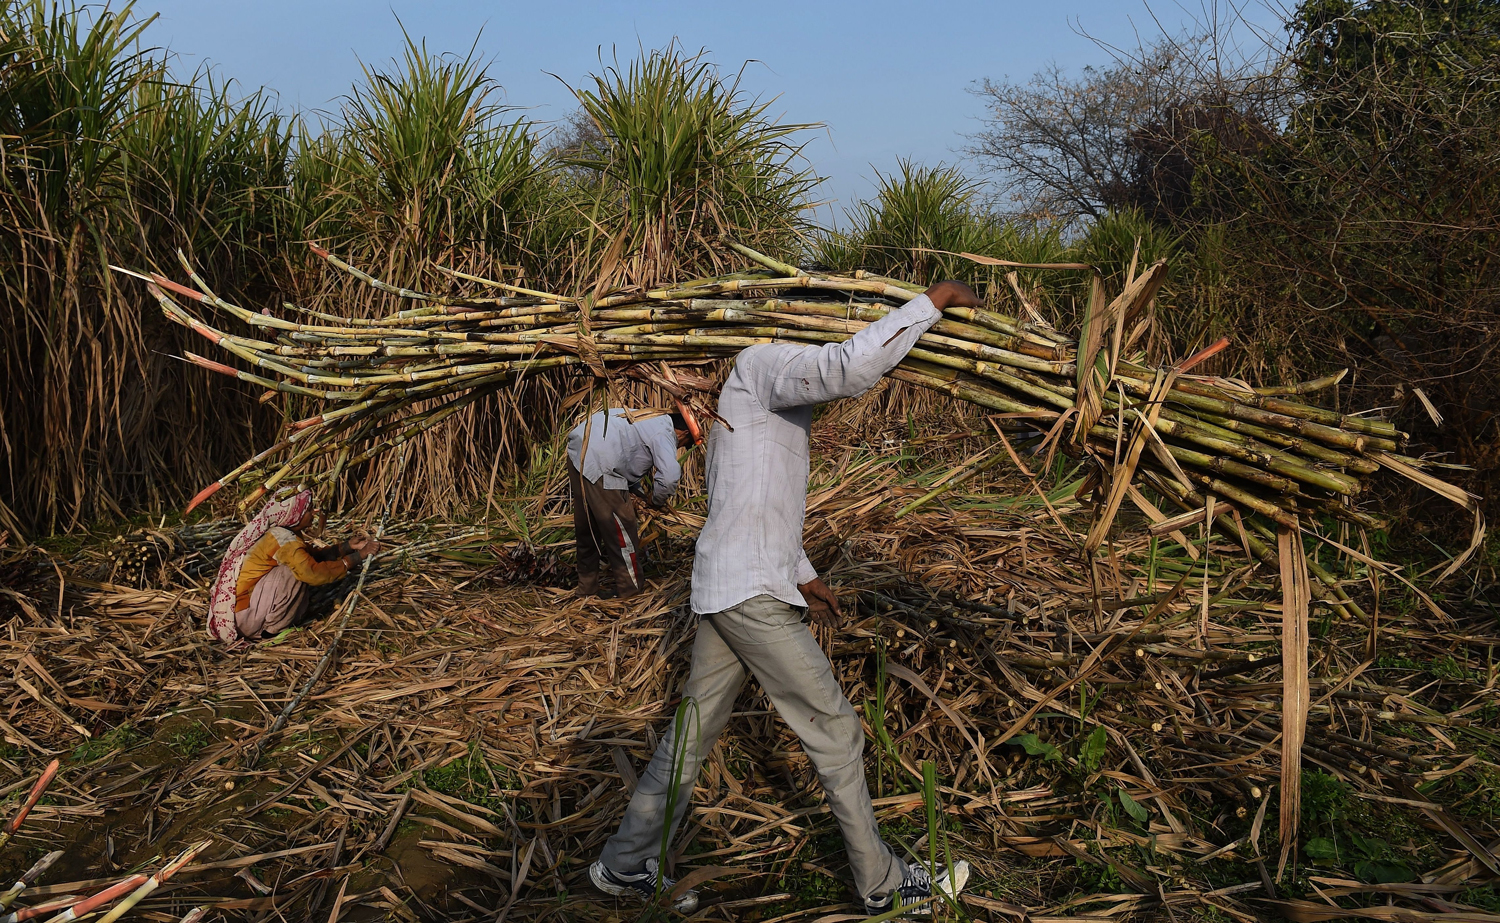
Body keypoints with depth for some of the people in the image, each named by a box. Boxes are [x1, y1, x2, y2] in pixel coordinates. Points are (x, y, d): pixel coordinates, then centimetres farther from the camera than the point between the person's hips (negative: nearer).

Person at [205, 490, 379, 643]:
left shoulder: (278, 533, 4)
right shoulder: (283, 538, -22)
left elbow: (312, 555, 13)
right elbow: (314, 574, -26)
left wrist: (348, 546, 2)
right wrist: (355, 558, -18)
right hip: (242, 617, -9)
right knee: (296, 573, -20)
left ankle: (272, 624, 8)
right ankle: (272, 629, -7)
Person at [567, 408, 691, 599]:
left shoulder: (650, 420, 24)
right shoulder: (664, 434, -6)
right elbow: (670, 475, -22)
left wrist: (636, 492, 38)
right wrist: (656, 501, -2)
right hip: (597, 466, -11)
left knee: (586, 528, 22)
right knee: (621, 528, 3)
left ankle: (587, 589, 36)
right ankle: (630, 591, 15)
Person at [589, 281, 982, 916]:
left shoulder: (766, 404, 20)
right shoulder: (763, 364, -11)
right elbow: (853, 367, -31)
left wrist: (802, 575, 28)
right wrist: (933, 300, -22)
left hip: (728, 593, 10)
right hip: (750, 597, -10)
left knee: (694, 732, 17)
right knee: (834, 732, 3)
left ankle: (625, 865, 30)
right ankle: (881, 882, 18)